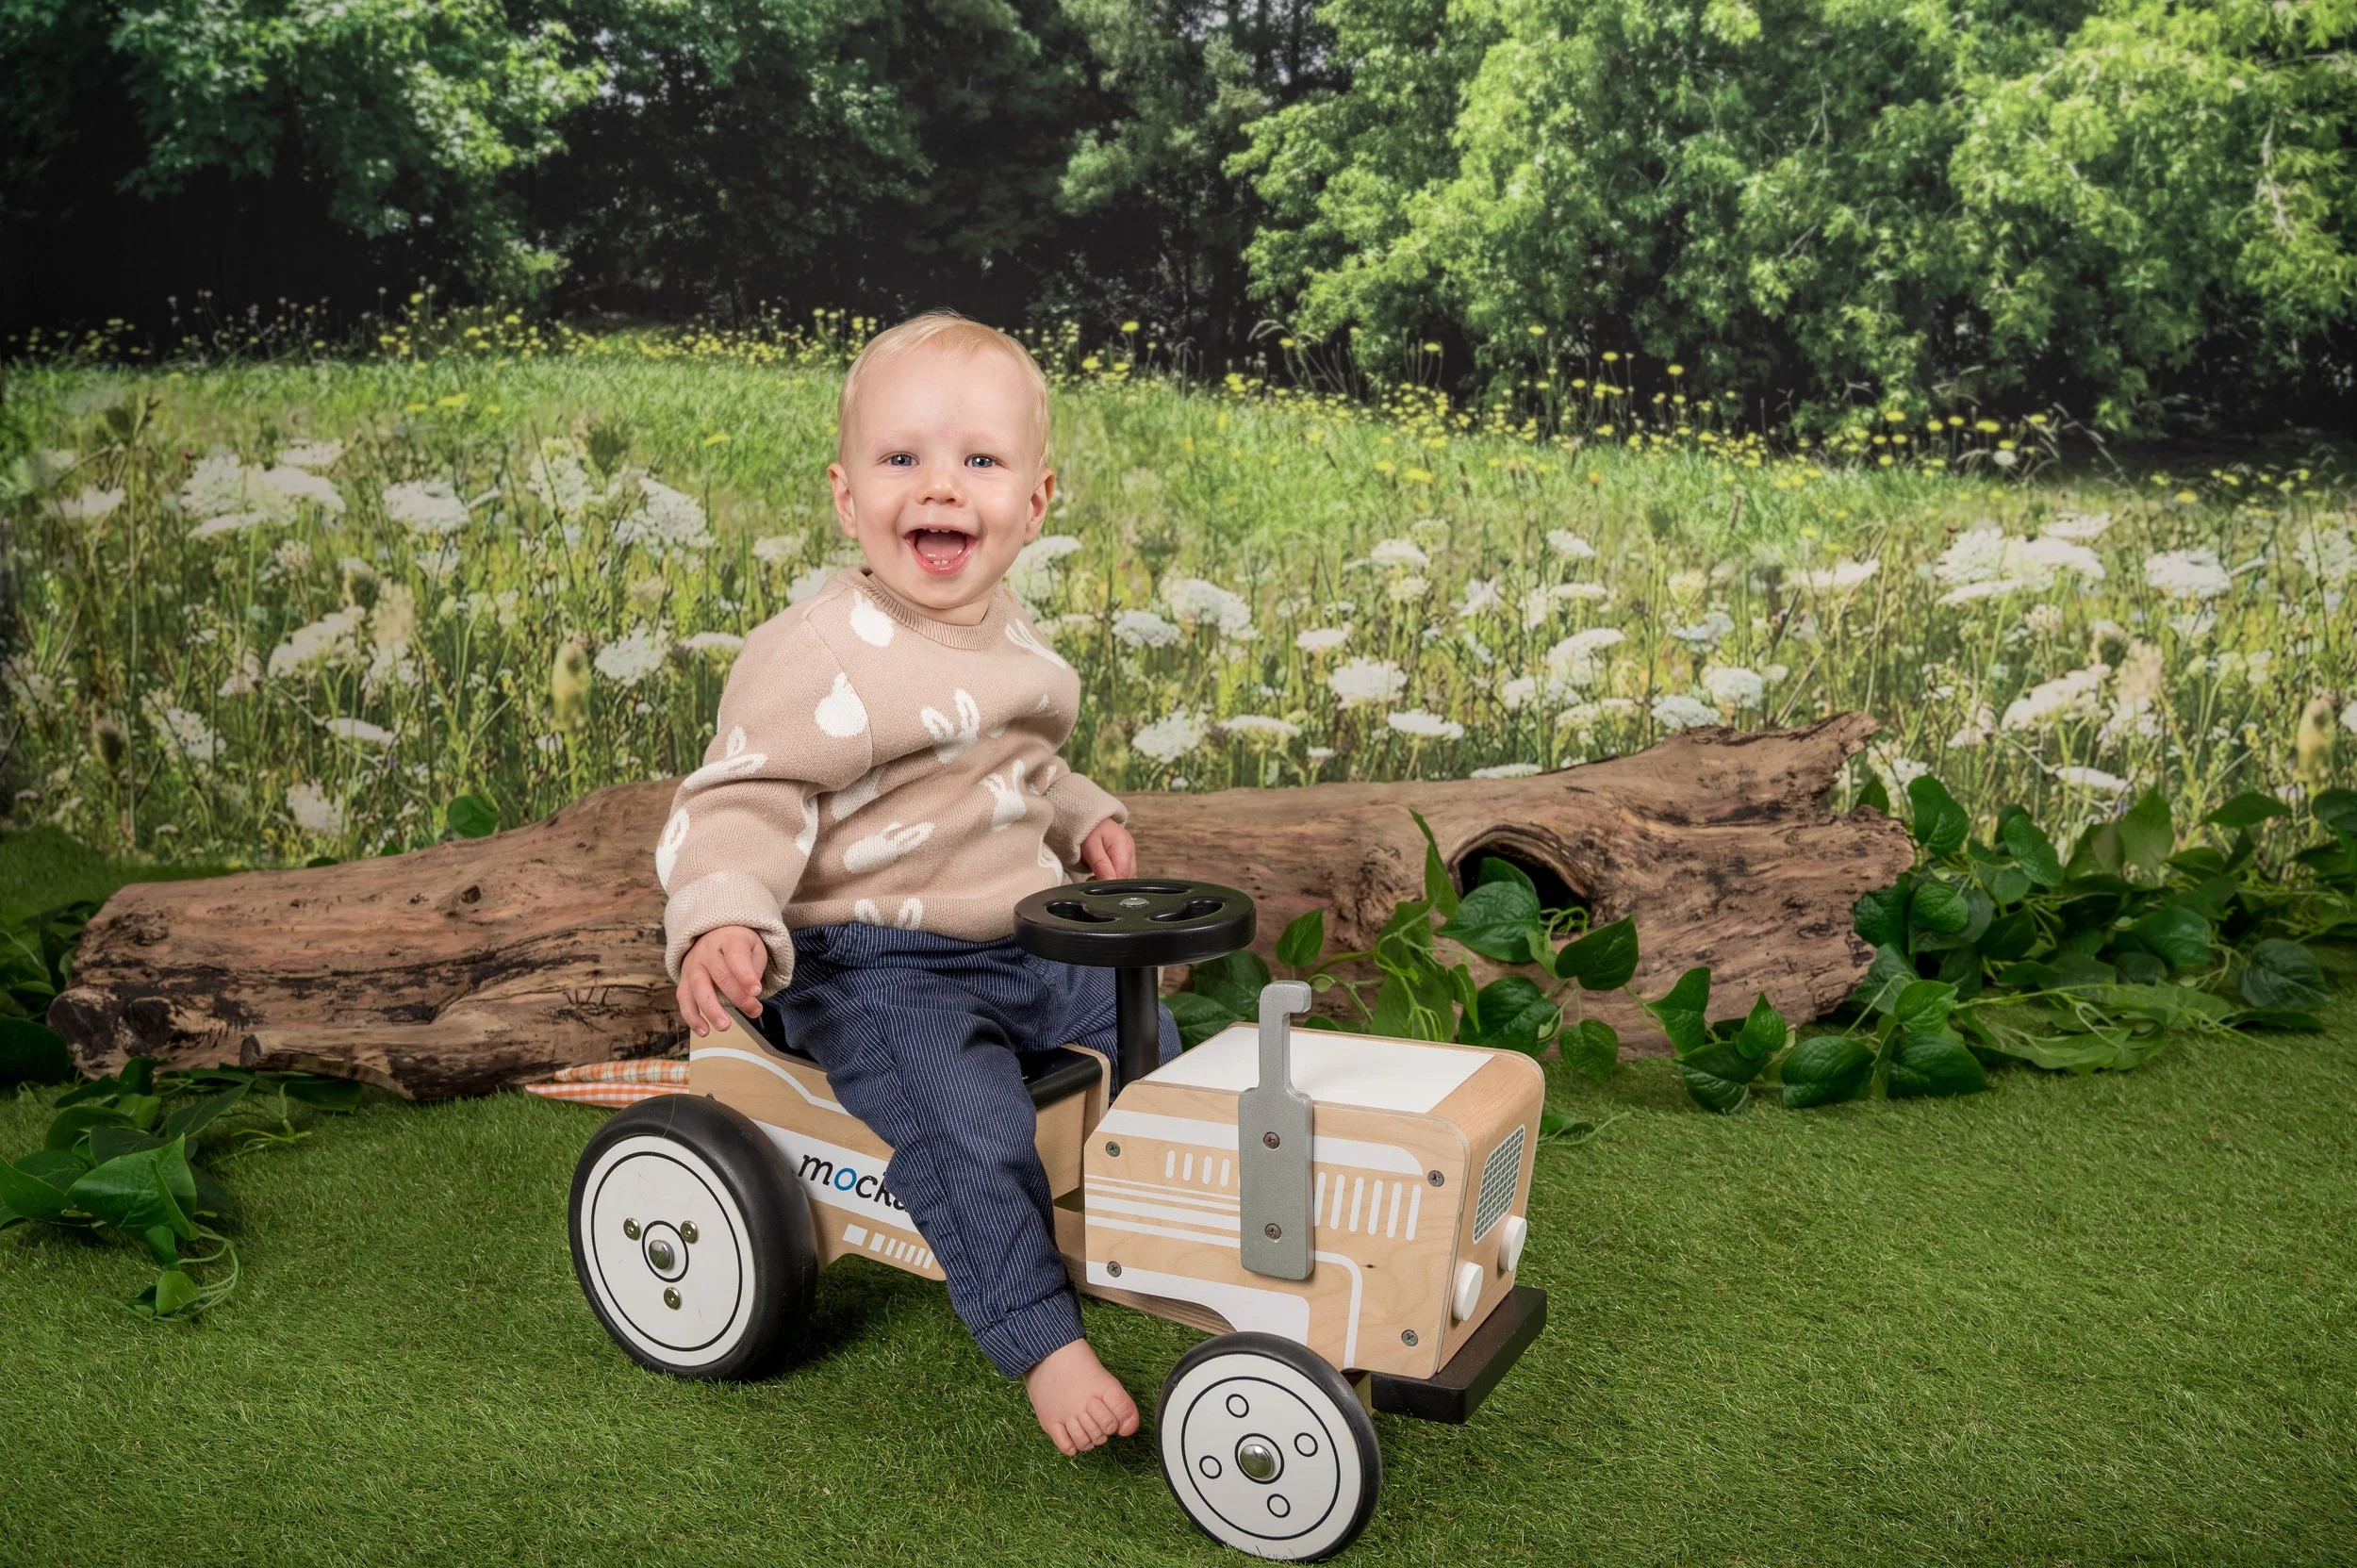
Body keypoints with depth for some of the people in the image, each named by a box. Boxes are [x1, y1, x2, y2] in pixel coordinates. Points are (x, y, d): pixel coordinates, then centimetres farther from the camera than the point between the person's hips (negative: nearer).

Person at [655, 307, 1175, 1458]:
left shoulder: (1012, 638, 7)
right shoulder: (815, 655, -20)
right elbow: (740, 802, -22)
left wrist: (1081, 814, 12)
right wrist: (722, 924, -38)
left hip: (1027, 943, 8)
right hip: (876, 966, -8)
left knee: (1158, 1050, 15)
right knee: (969, 1128, -27)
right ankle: (1043, 1345, -13)